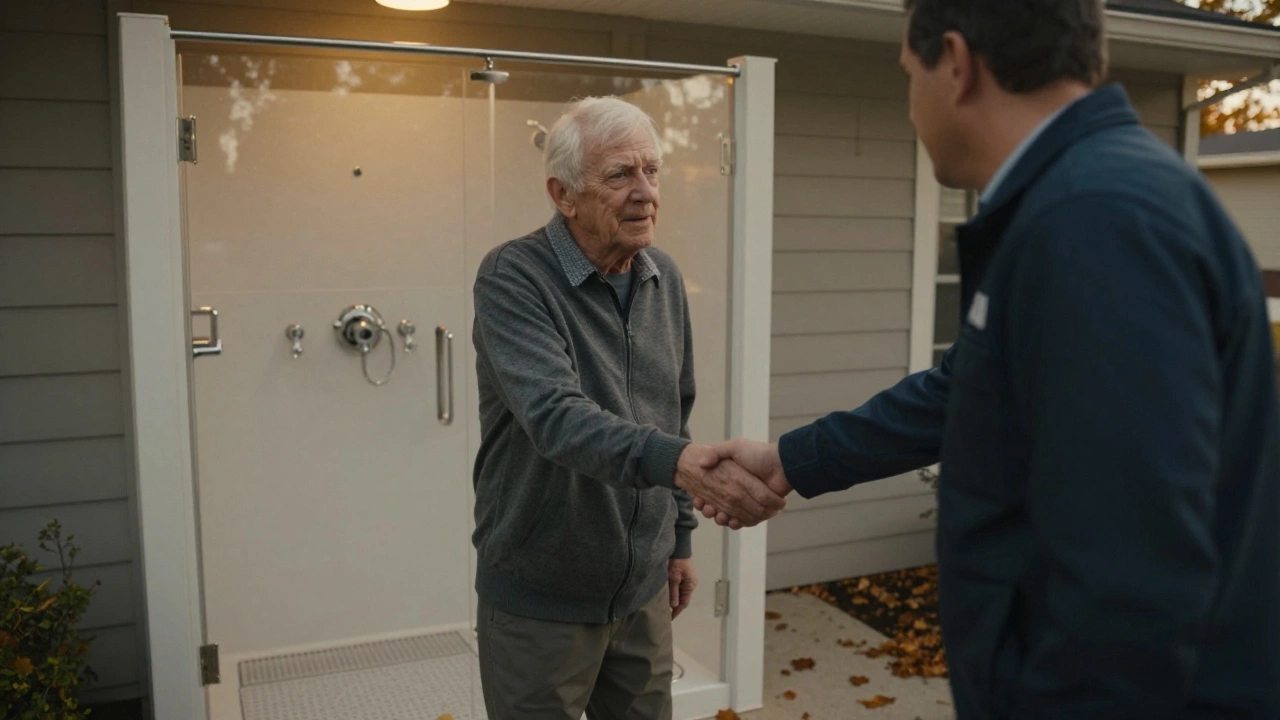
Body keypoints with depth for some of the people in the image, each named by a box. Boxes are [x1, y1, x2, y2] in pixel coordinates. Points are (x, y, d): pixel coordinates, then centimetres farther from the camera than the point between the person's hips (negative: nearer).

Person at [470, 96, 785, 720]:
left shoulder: (665, 278, 2)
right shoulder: (513, 279, -17)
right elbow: (555, 415, -32)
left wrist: (680, 534, 13)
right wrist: (679, 461, -47)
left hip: (643, 588, 6)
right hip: (541, 598, -5)